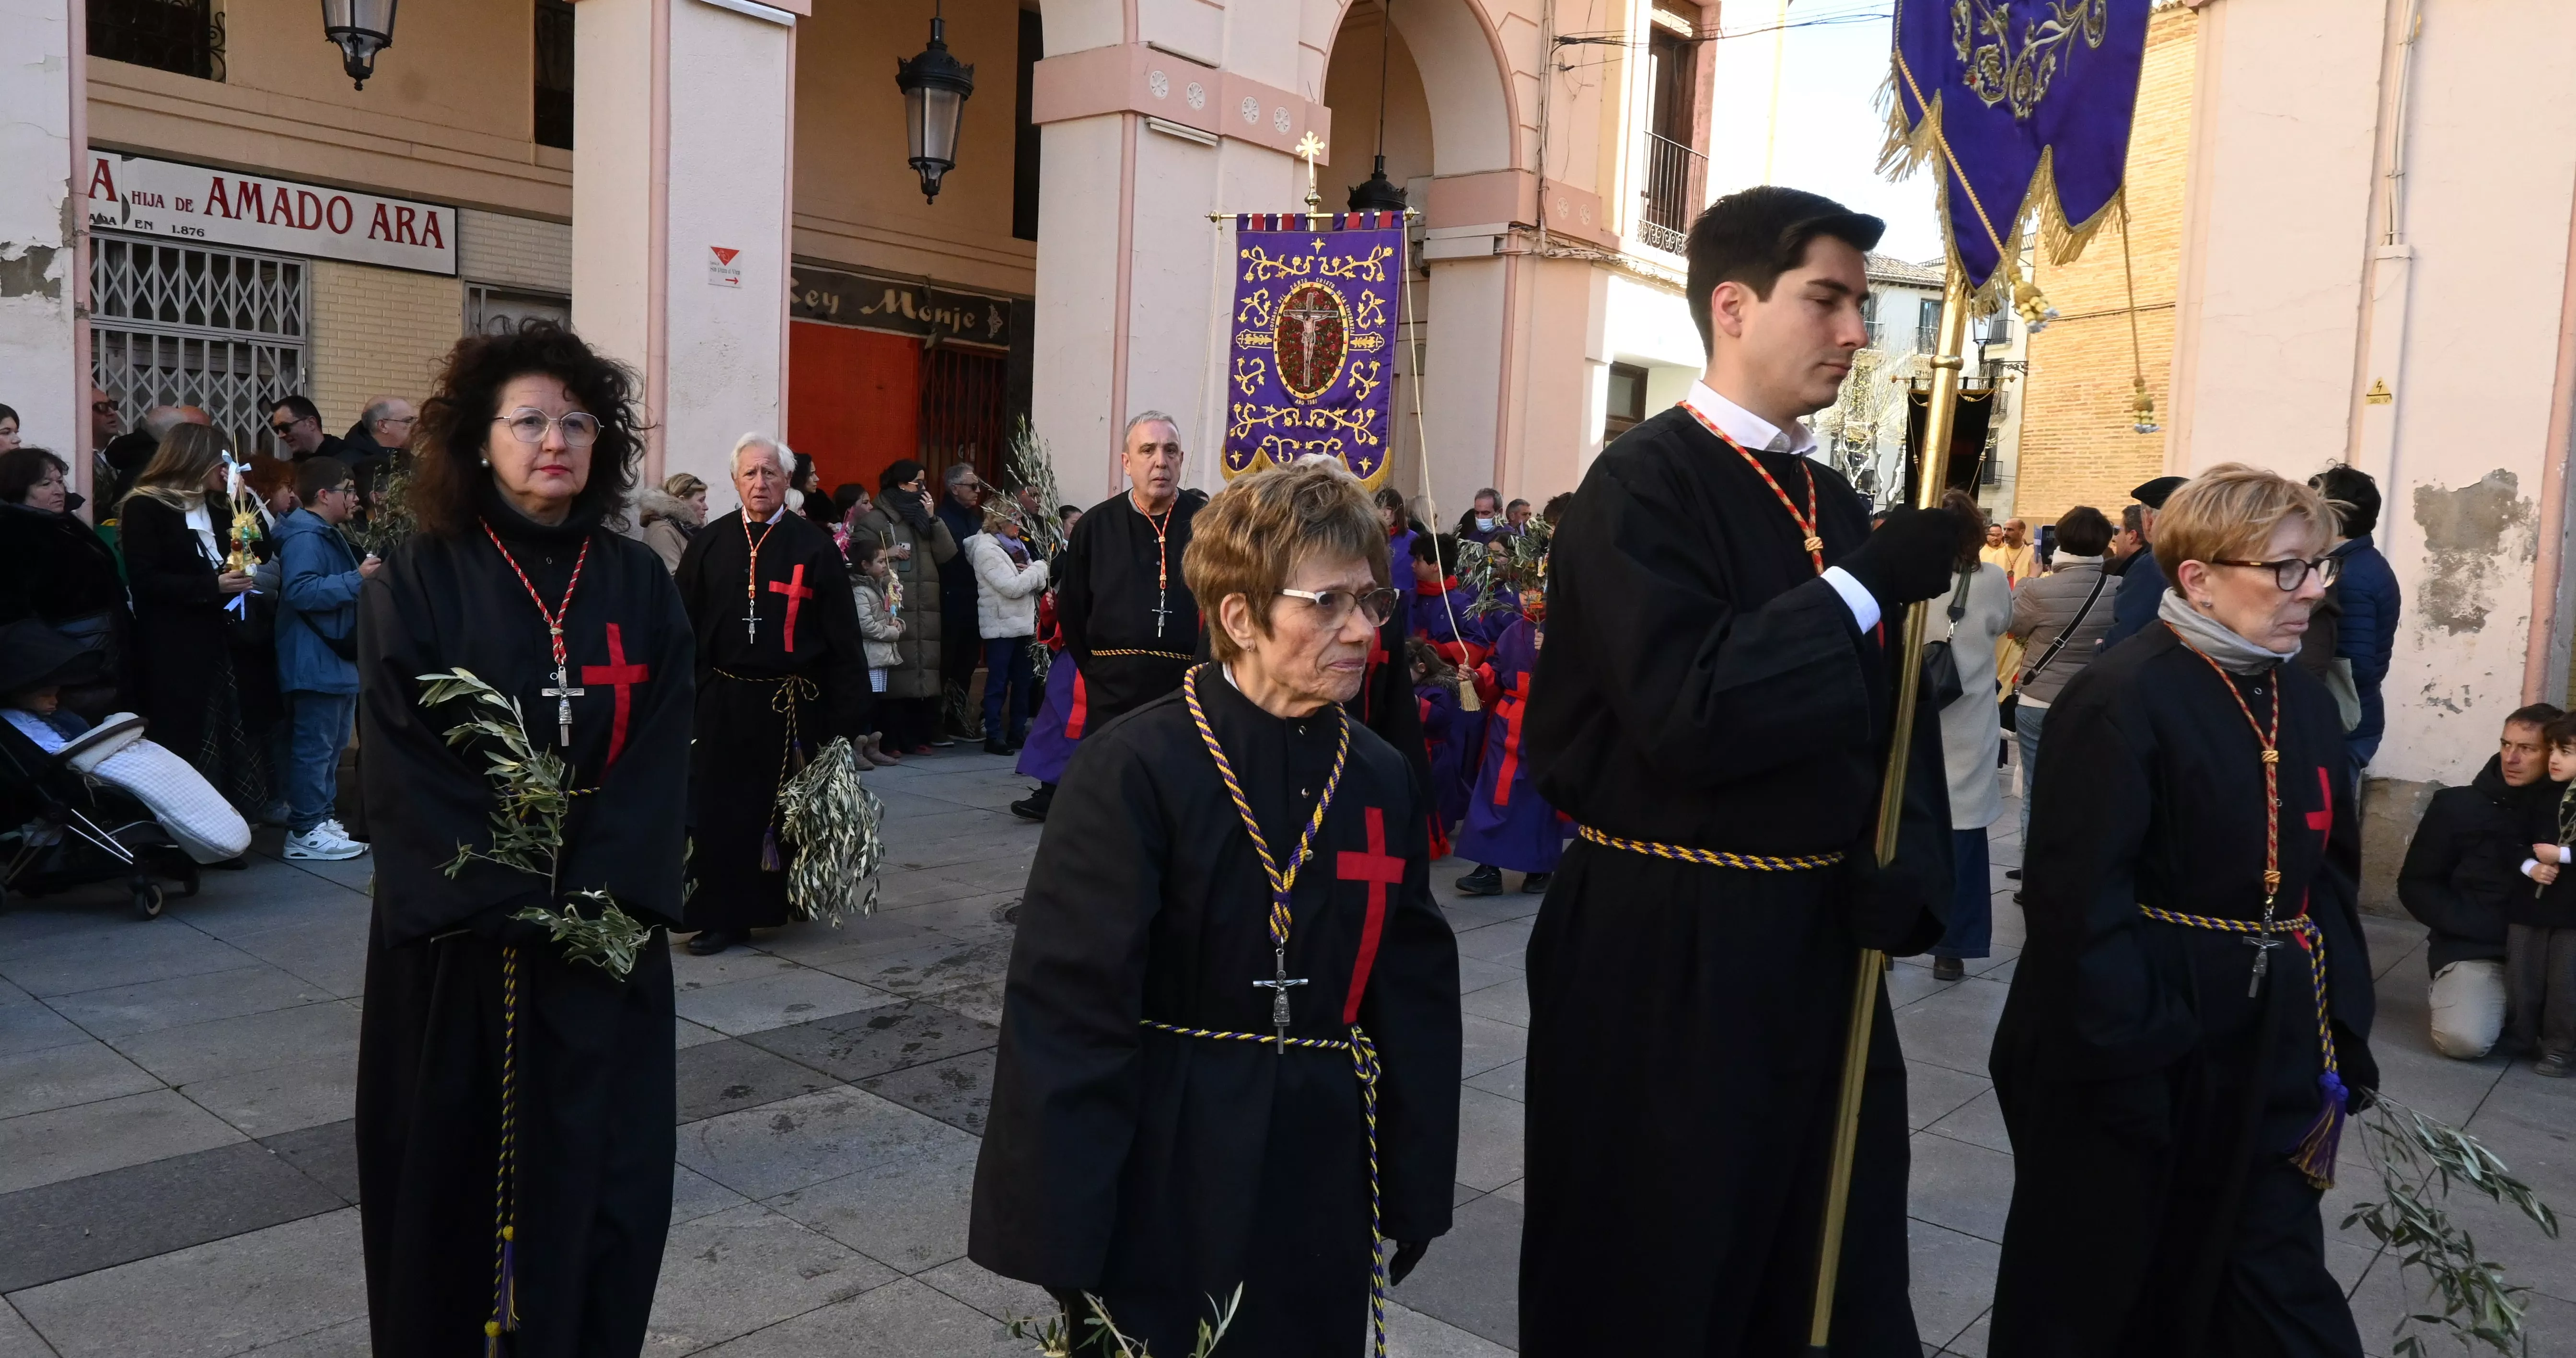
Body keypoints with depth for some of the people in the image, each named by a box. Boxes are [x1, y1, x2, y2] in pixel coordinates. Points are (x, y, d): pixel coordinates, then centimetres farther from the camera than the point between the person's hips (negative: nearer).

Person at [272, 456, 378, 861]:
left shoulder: (328, 535, 19)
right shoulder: (304, 537, -15)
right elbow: (301, 591, -28)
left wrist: (366, 575, 19)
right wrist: (357, 579, -26)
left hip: (337, 660, 11)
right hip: (315, 663, -11)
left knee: (332, 746, 16)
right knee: (315, 747, -7)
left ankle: (324, 817, 23)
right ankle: (305, 831, -2)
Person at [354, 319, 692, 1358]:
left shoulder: (639, 586, 4)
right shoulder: (418, 583, -3)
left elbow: (657, 758, -2)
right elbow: (403, 768, -9)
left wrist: (597, 897, -14)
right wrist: (519, 904, -15)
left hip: (606, 936, 2)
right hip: (457, 936, -2)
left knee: (598, 1174, 7)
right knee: (459, 1173, 8)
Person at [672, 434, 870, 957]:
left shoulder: (815, 547, -2)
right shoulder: (709, 544, 4)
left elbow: (843, 638, -3)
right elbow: (682, 628, 5)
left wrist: (851, 718, -6)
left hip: (793, 706, -1)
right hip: (722, 702, 2)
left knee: (787, 811, 8)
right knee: (722, 814, 4)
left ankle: (779, 902, 26)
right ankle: (723, 916, 15)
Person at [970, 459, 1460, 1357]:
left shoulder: (1381, 780, 1)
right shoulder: (1136, 769, -15)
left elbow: (1415, 991, 7)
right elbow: (1069, 1003, -15)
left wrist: (1416, 1185, 7)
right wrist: (1061, 1231, -14)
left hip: (1324, 1174, 5)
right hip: (1170, 1178, -4)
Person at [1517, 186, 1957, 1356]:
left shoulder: (1834, 502, 9)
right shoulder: (1642, 485, -14)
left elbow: (1883, 711, 10)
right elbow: (1684, 711, -26)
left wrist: (1903, 857, -7)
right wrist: (1867, 588, -24)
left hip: (1819, 934, 7)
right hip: (1667, 950, -7)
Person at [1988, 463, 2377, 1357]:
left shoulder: (2304, 702, 8)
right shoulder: (2122, 701, -18)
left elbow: (2330, 874, 13)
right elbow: (2082, 901, -21)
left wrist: (2339, 1031, 6)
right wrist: (2125, 1065, -22)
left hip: (2269, 1055, 7)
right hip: (2139, 1059, -7)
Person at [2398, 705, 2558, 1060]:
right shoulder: (2459, 806, -2)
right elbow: (2416, 885, 2)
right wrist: (2475, 924, -11)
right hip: (2473, 949, -2)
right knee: (2465, 1038, -26)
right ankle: (2449, 999, 9)